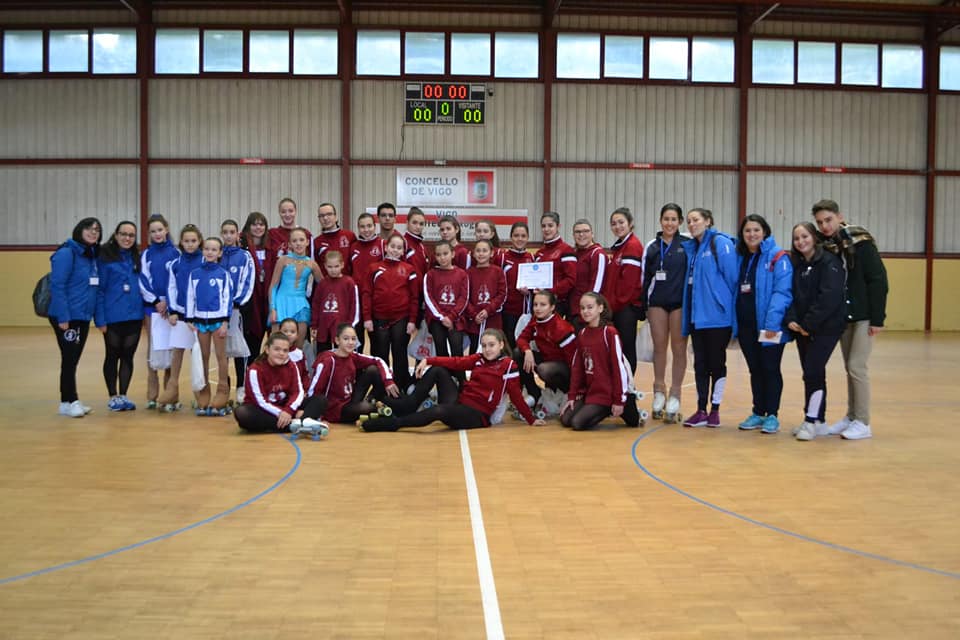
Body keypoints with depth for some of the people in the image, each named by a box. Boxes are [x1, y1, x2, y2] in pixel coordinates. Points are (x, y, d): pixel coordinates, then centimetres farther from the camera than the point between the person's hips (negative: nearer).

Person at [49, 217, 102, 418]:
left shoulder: (92, 255, 12)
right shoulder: (66, 253, -12)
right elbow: (57, 286, -17)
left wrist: (97, 315, 7)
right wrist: (62, 317, -22)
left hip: (83, 316, 8)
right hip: (67, 317, -7)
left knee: (73, 360, 12)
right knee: (69, 359, -2)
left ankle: (70, 401, 20)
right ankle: (69, 402, 6)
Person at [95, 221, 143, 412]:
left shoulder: (137, 257, 7)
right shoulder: (106, 257, -6)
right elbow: (99, 289, -8)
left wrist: (143, 309, 1)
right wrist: (100, 318, -12)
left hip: (134, 315, 4)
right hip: (113, 316, -4)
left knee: (128, 356, 9)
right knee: (112, 356, 9)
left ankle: (123, 395, 19)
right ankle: (113, 396, 18)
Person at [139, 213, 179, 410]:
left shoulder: (175, 253, 3)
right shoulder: (146, 254, 8)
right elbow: (143, 281, 3)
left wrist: (168, 302, -11)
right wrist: (156, 301, -8)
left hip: (172, 307, -1)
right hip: (152, 307, 1)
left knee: (170, 350, 0)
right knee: (153, 350, 1)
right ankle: (152, 397, 6)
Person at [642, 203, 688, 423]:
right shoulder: (652, 247, 8)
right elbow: (645, 277, 11)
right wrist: (644, 306, 7)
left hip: (680, 302, -2)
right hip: (657, 302, 2)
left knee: (678, 348, 1)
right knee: (659, 347, 7)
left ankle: (675, 394, 8)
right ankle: (659, 390, 18)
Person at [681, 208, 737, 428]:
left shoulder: (721, 243, -8)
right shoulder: (691, 248, 14)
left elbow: (732, 278, -11)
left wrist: (729, 308, -9)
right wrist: (688, 313, 14)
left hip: (717, 317, -6)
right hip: (697, 317, 6)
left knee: (716, 363, 4)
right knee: (700, 364, 9)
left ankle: (715, 410, 13)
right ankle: (701, 410, 15)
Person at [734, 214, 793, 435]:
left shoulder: (777, 257, -9)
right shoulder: (740, 257, 11)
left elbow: (782, 291, -17)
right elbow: (734, 289, 14)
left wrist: (773, 322, -24)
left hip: (769, 326, -6)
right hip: (746, 325, 6)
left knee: (770, 369, 3)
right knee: (755, 370, 13)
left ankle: (772, 415, 13)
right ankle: (758, 413, 23)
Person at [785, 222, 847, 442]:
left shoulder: (829, 262, -9)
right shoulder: (795, 264, 11)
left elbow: (829, 297, -17)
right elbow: (791, 294, 7)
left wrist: (809, 323, -18)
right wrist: (791, 319, -10)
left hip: (825, 328, -6)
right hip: (802, 328, 6)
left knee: (812, 372, -11)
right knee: (813, 373, 10)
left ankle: (812, 421, -3)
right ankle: (819, 422, 18)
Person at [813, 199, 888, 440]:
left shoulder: (861, 243, -13)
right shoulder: (825, 247, 3)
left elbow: (878, 281, -14)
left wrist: (877, 318, -16)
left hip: (864, 316, -6)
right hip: (843, 317, 6)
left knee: (856, 366, -7)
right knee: (849, 367, 11)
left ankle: (863, 423, 3)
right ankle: (851, 416, 21)